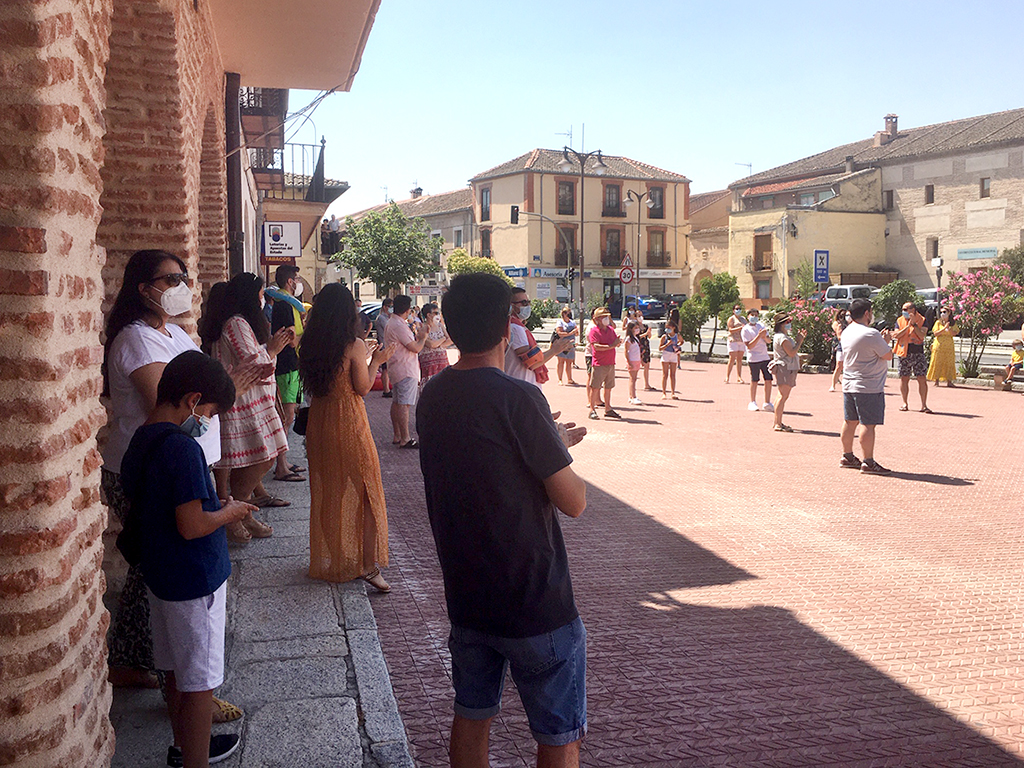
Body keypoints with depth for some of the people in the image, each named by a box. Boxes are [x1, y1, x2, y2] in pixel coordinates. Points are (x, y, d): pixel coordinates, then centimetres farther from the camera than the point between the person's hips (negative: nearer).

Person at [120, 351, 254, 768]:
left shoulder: (139, 441, 4)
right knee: (200, 681, 5)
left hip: (160, 576, 9)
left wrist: (218, 506, 11)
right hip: (194, 580, -9)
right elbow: (192, 526, -26)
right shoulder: (182, 447, -25)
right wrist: (229, 513, -9)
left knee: (176, 670, 23)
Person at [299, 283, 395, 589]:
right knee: (361, 489, 3)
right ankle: (366, 563, 2)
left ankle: (328, 559, 29)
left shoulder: (310, 343, 3)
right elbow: (362, 388, -10)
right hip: (348, 421, -6)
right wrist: (375, 361, 3)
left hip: (318, 421, 6)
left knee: (326, 491, 17)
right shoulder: (354, 345, -13)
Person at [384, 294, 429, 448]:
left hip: (397, 370, 11)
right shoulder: (399, 325, -19)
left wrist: (418, 335, 13)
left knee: (397, 402, 13)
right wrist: (423, 336, -2)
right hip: (406, 371, -11)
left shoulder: (392, 323, 15)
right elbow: (416, 348, -18)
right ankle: (405, 439, -5)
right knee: (404, 404, -8)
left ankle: (397, 437, 20)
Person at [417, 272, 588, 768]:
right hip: (536, 602, -7)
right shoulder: (518, 398, -20)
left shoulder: (432, 397, 2)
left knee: (472, 717, 21)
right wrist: (559, 450, 1)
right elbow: (573, 502, -17)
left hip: (466, 596, 7)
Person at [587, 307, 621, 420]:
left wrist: (618, 342, -12)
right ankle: (592, 410, 4)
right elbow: (596, 346, -19)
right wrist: (610, 346, -24)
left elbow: (616, 342, 12)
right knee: (595, 387, -3)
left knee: (608, 387, 13)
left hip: (610, 363, 7)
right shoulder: (594, 331, -8)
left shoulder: (611, 329, 14)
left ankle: (608, 409, 22)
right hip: (599, 363, -7)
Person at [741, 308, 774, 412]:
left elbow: (768, 341, 14)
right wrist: (759, 336, -19)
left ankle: (767, 403, 13)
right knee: (754, 380, 2)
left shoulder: (761, 325, 12)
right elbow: (749, 346, -13)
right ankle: (752, 402, 15)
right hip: (754, 358, -5)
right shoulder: (745, 330, -5)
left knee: (768, 380, 3)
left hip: (765, 357, 5)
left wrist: (764, 336, -8)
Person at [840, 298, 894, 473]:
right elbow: (888, 355, -11)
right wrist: (886, 341, 6)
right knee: (868, 424, -5)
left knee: (850, 421, 15)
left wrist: (881, 339, 22)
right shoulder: (871, 334, -17)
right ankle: (868, 462, -2)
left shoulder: (847, 332, 10)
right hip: (869, 387, -9)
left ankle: (847, 456, 24)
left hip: (848, 385, 9)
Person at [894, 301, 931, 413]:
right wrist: (908, 325, -10)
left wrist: (914, 324, -14)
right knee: (904, 378, 5)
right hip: (904, 353, 2)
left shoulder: (921, 320, 3)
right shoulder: (900, 321, 9)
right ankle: (905, 403, 16)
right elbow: (896, 335, -4)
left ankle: (924, 405, -2)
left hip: (918, 353, -2)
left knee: (922, 379, -6)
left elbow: (922, 335, -9)